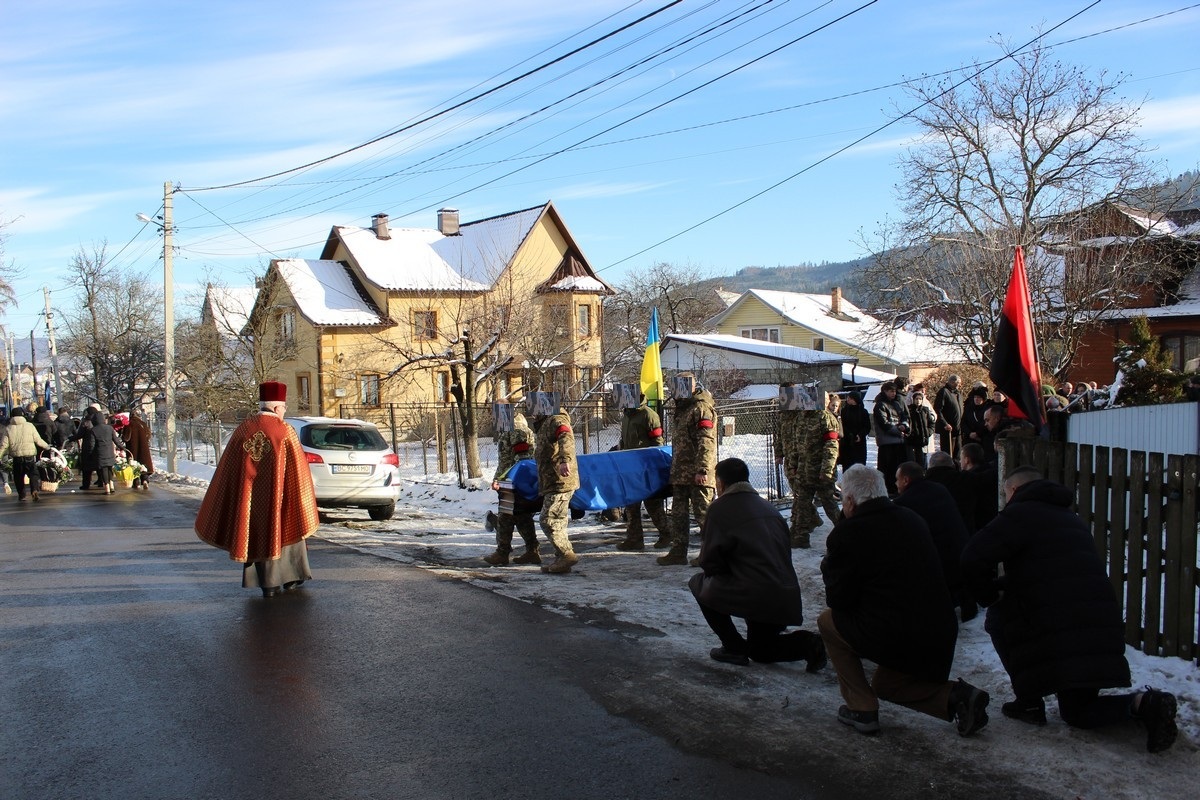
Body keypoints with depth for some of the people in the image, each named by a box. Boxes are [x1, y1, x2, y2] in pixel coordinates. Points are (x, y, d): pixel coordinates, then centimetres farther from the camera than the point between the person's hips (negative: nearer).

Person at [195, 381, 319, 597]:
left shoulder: (244, 429, 0)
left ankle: (268, 584, 9)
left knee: (258, 534, 10)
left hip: (250, 497, 3)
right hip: (278, 496, -3)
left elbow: (228, 469, 4)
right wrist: (306, 499, 6)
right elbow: (298, 469, -6)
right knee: (286, 528, 13)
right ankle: (290, 578, 20)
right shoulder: (286, 431, -10)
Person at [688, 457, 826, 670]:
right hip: (787, 599, 7)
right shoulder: (769, 508, 17)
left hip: (753, 596, -7)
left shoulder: (720, 507, -3)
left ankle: (734, 647, 10)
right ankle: (807, 644, 3)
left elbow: (709, 562, -3)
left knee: (699, 582, 18)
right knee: (759, 651, 29)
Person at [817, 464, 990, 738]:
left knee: (828, 621, 18)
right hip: (941, 637, 8)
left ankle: (861, 709, 14)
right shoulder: (913, 520, 11)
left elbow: (838, 600, -4)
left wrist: (828, 567, 14)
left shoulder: (847, 533, -11)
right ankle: (955, 696, 9)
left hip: (893, 639, -7)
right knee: (885, 684, 31)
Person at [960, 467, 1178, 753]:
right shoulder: (1070, 517, 26)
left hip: (1060, 630, -8)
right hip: (1103, 630, 8)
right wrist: (1000, 586, 25)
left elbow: (973, 559, -14)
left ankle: (1028, 702, 13)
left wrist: (990, 597, 4)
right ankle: (1143, 704, -3)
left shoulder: (1021, 513, -3)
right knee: (1077, 712, 21)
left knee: (998, 619, 17)